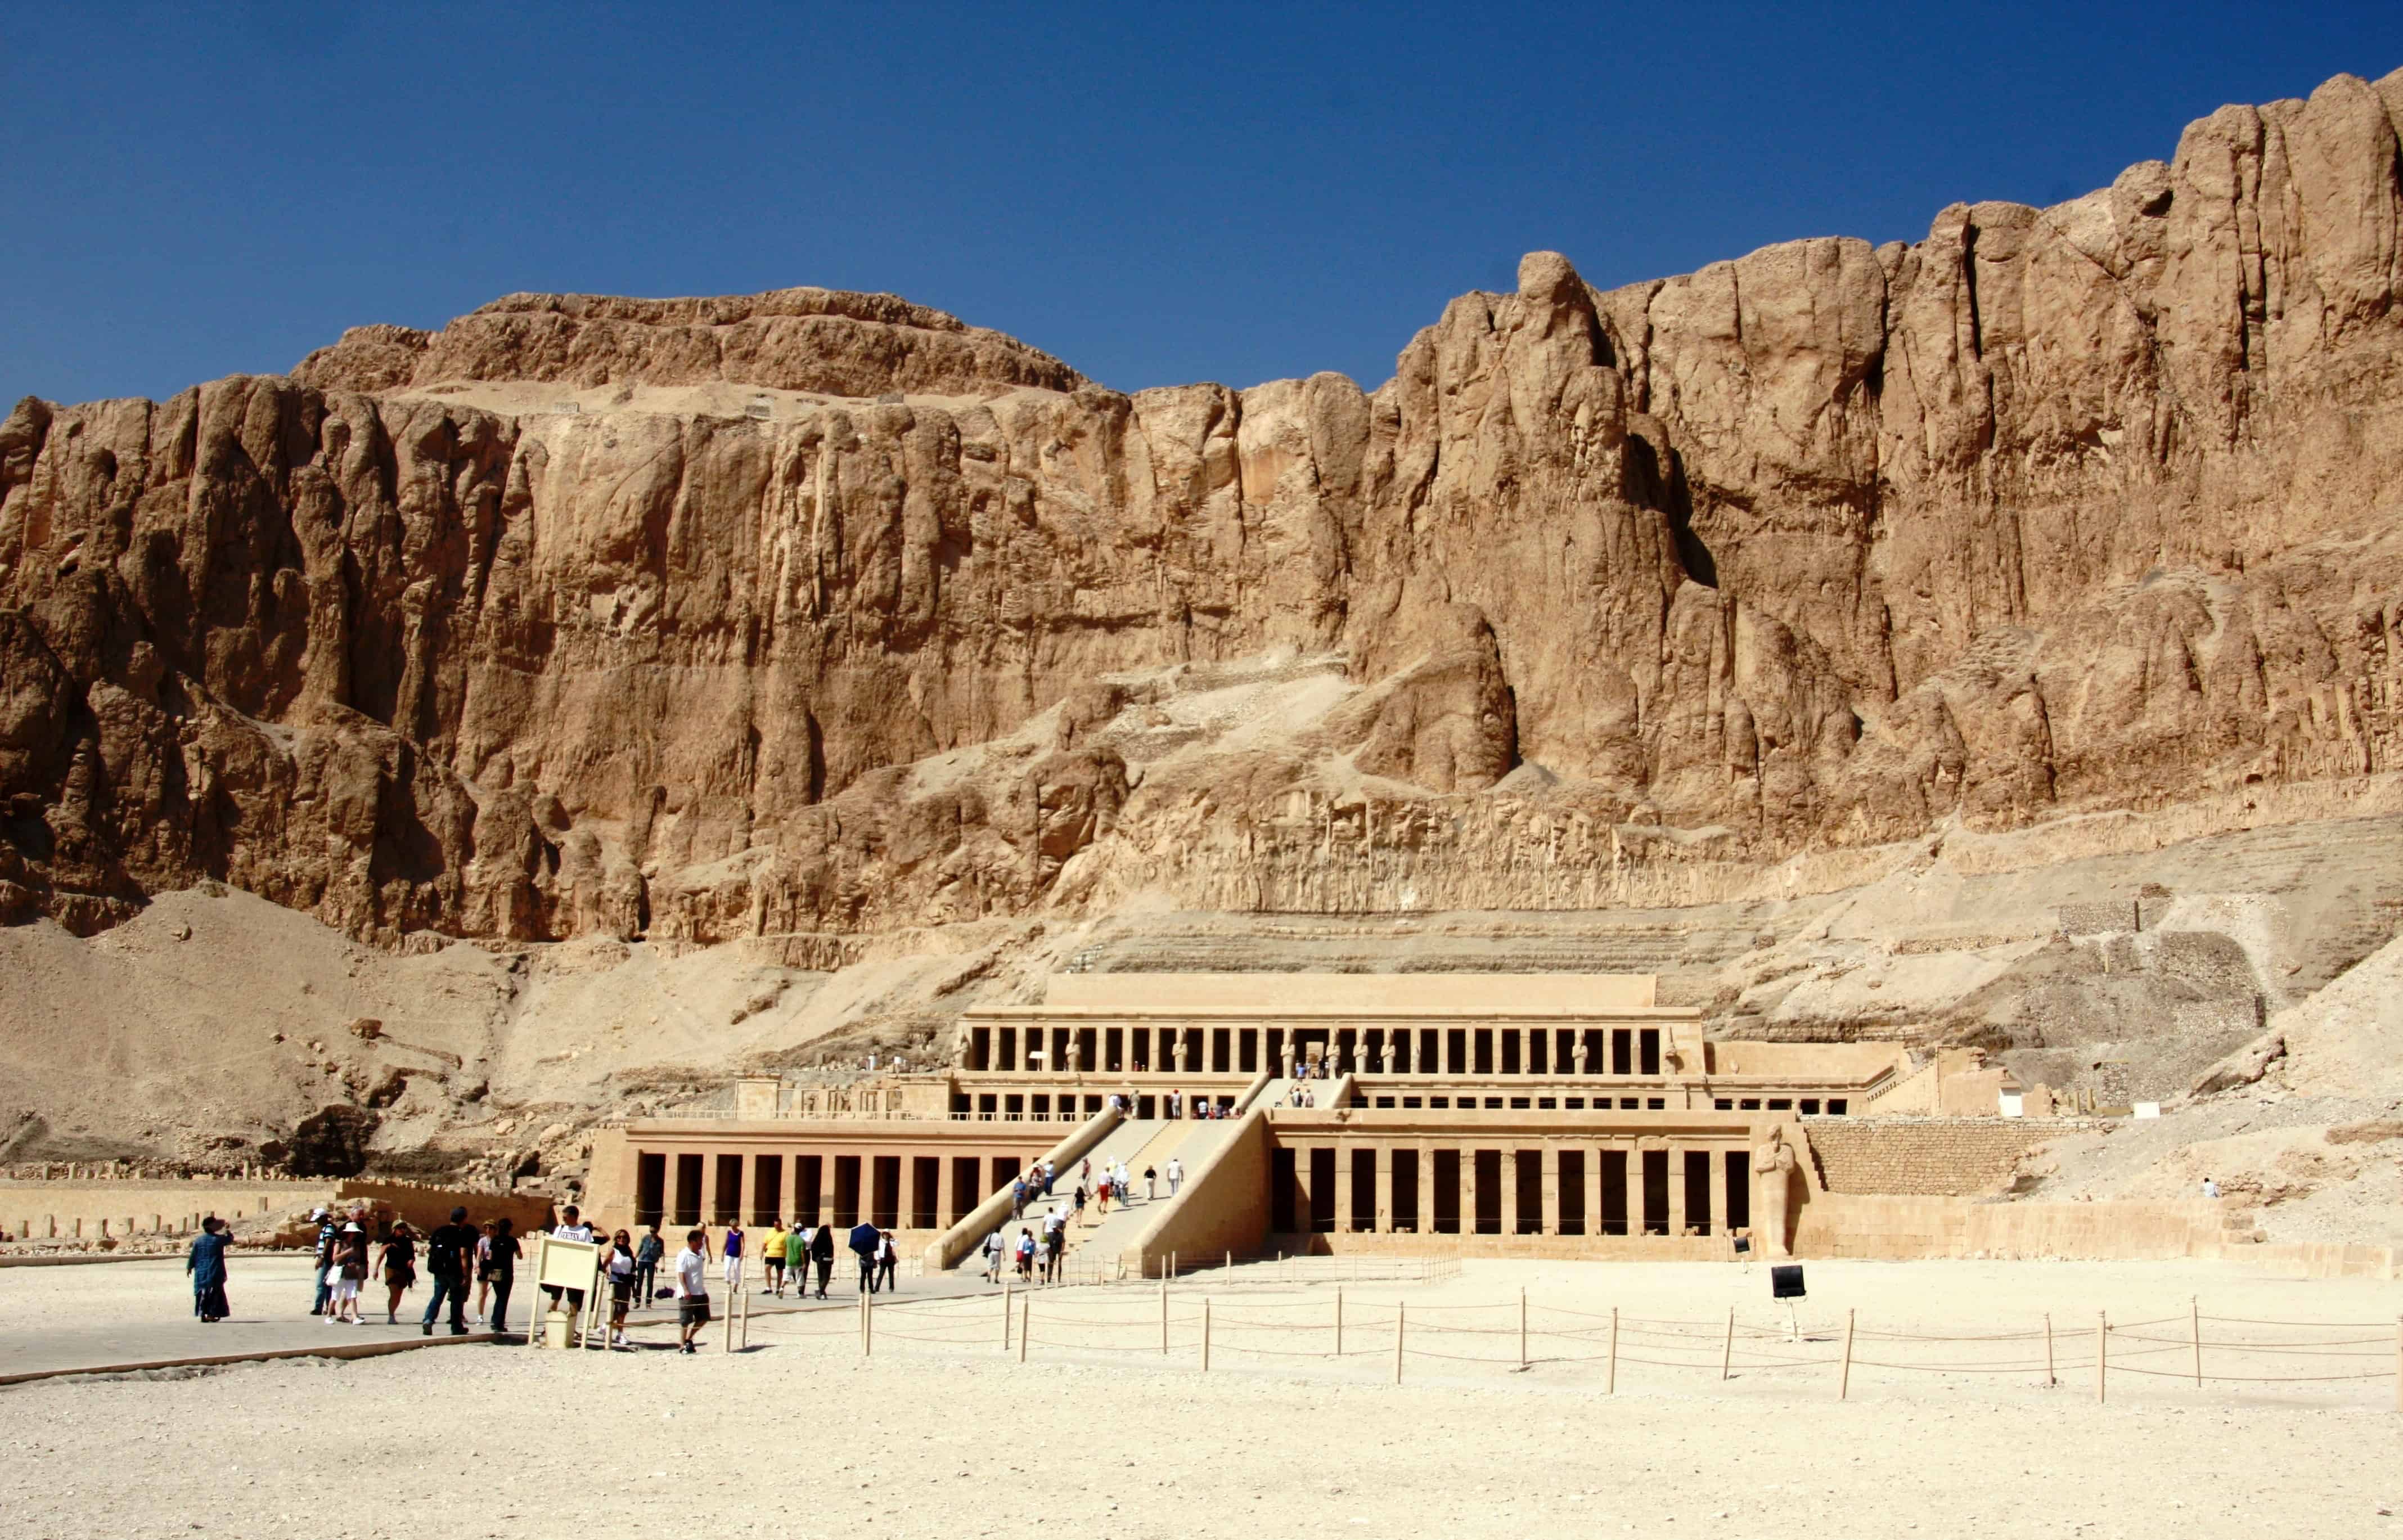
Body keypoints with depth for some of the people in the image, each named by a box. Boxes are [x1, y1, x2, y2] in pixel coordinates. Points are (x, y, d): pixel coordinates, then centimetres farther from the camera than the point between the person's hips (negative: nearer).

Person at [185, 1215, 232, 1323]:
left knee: (202, 1293, 10)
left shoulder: (198, 1240, 1)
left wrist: (189, 1267, 16)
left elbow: (193, 1256, 4)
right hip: (215, 1273, -3)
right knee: (215, 1293, 3)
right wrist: (228, 1231, 28)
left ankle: (203, 1315, 7)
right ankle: (211, 1315, -2)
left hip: (201, 1273, 3)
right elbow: (230, 1239, 10)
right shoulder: (219, 1239, -8)